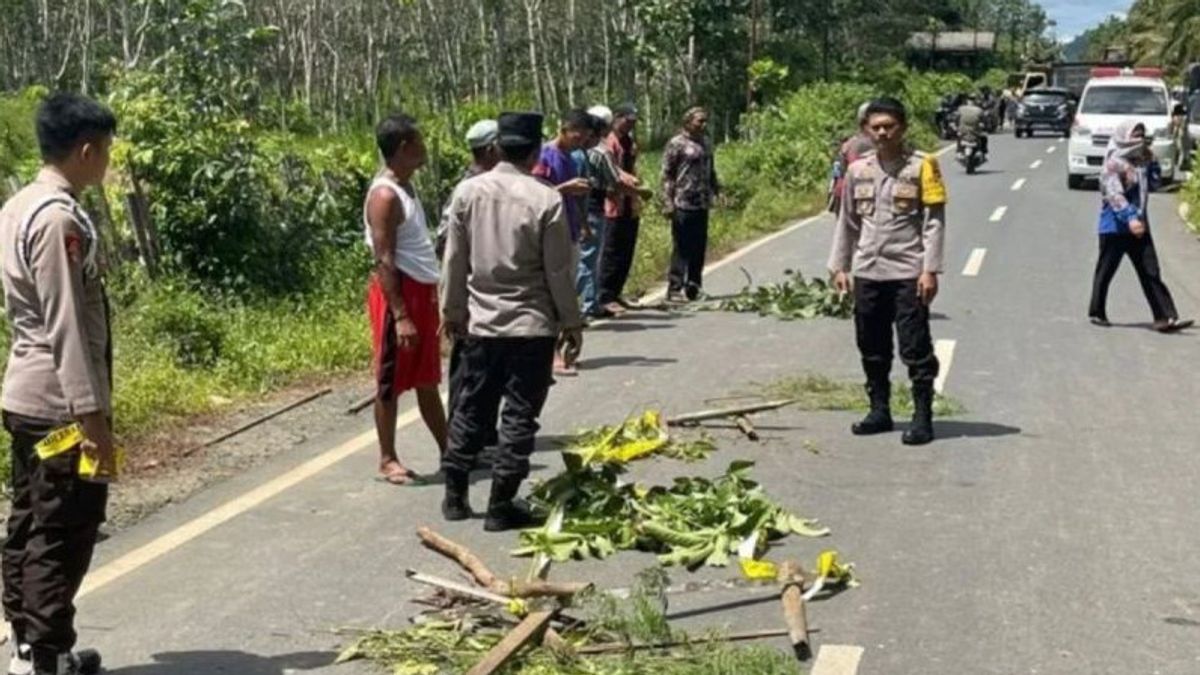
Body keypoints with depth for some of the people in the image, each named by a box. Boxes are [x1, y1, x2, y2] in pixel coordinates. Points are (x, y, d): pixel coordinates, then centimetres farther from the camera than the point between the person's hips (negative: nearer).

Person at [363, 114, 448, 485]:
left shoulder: (405, 187, 12)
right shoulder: (384, 195, -17)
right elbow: (384, 261, -21)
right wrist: (400, 315, -24)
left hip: (421, 292, 9)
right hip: (398, 293, -9)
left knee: (427, 380, 16)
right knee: (392, 381, 1)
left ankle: (448, 450, 25)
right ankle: (388, 460, 10)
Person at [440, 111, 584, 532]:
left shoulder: (468, 192, -3)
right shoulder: (546, 200, -14)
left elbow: (455, 260, 3)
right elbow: (559, 271, -9)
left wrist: (452, 311, 15)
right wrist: (572, 322, 2)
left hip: (481, 323, 4)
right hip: (532, 325, -4)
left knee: (472, 409, 16)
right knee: (520, 415, 4)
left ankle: (455, 495, 23)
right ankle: (502, 506, 7)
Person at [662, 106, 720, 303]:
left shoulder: (706, 143, 14)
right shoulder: (676, 144, -7)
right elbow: (667, 174, -9)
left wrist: (718, 191, 12)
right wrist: (668, 203, -14)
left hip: (702, 205, 7)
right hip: (683, 205, -7)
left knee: (699, 248, 9)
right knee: (682, 248, -5)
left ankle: (693, 287, 18)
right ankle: (675, 288, 1)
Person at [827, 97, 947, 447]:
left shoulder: (921, 166, -4)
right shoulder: (858, 170, 9)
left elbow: (934, 221, -6)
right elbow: (847, 221, 16)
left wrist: (930, 270, -12)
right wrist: (839, 266, 11)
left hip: (908, 273, -5)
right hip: (867, 273, 5)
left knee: (916, 349, -2)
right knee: (872, 349, 11)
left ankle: (922, 417, 3)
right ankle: (880, 411, 23)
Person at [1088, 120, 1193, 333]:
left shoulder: (1141, 161, 11)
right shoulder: (1114, 164, -14)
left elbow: (1152, 184, 22)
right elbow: (1114, 195, -24)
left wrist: (1151, 163, 7)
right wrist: (1130, 218, -35)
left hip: (1139, 227, 7)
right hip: (1115, 227, -7)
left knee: (1150, 273, 0)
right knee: (1106, 271, 6)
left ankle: (1165, 317, -4)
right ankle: (1096, 313, 21)